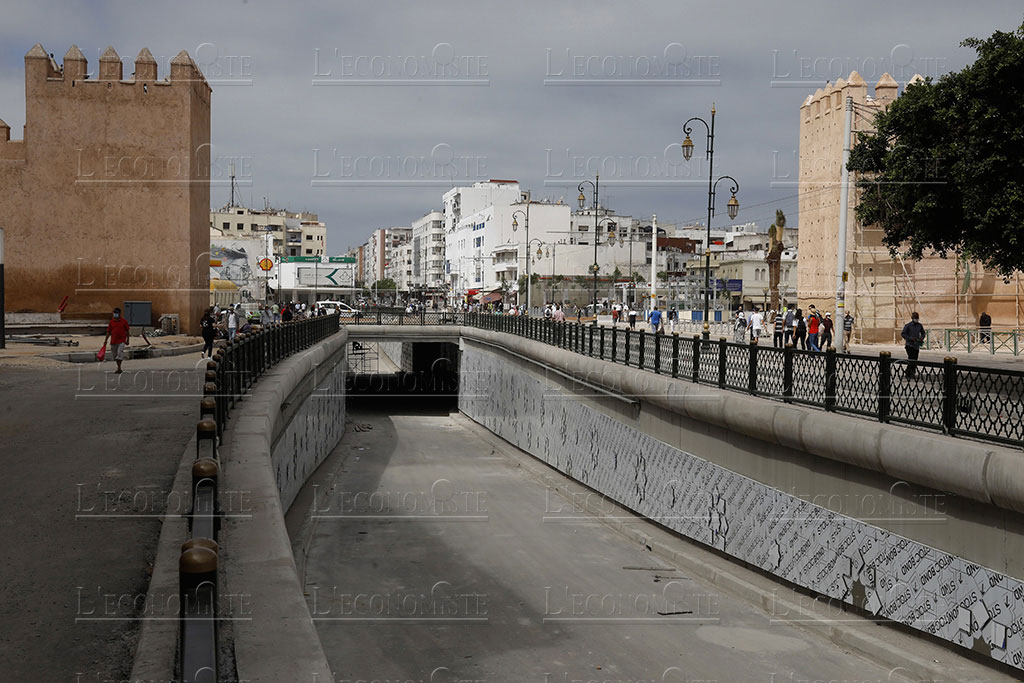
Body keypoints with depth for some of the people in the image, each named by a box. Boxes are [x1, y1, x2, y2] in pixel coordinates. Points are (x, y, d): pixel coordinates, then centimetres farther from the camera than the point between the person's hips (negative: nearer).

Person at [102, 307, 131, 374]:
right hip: (113, 341, 4)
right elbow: (108, 332, 11)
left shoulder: (124, 321, 0)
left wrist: (127, 340, -1)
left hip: (121, 340, -4)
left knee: (120, 353, -18)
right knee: (115, 354, 10)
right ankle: (118, 367, 23)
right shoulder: (111, 321, 7)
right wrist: (105, 340, 5)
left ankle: (119, 368, -18)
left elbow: (127, 331, 4)